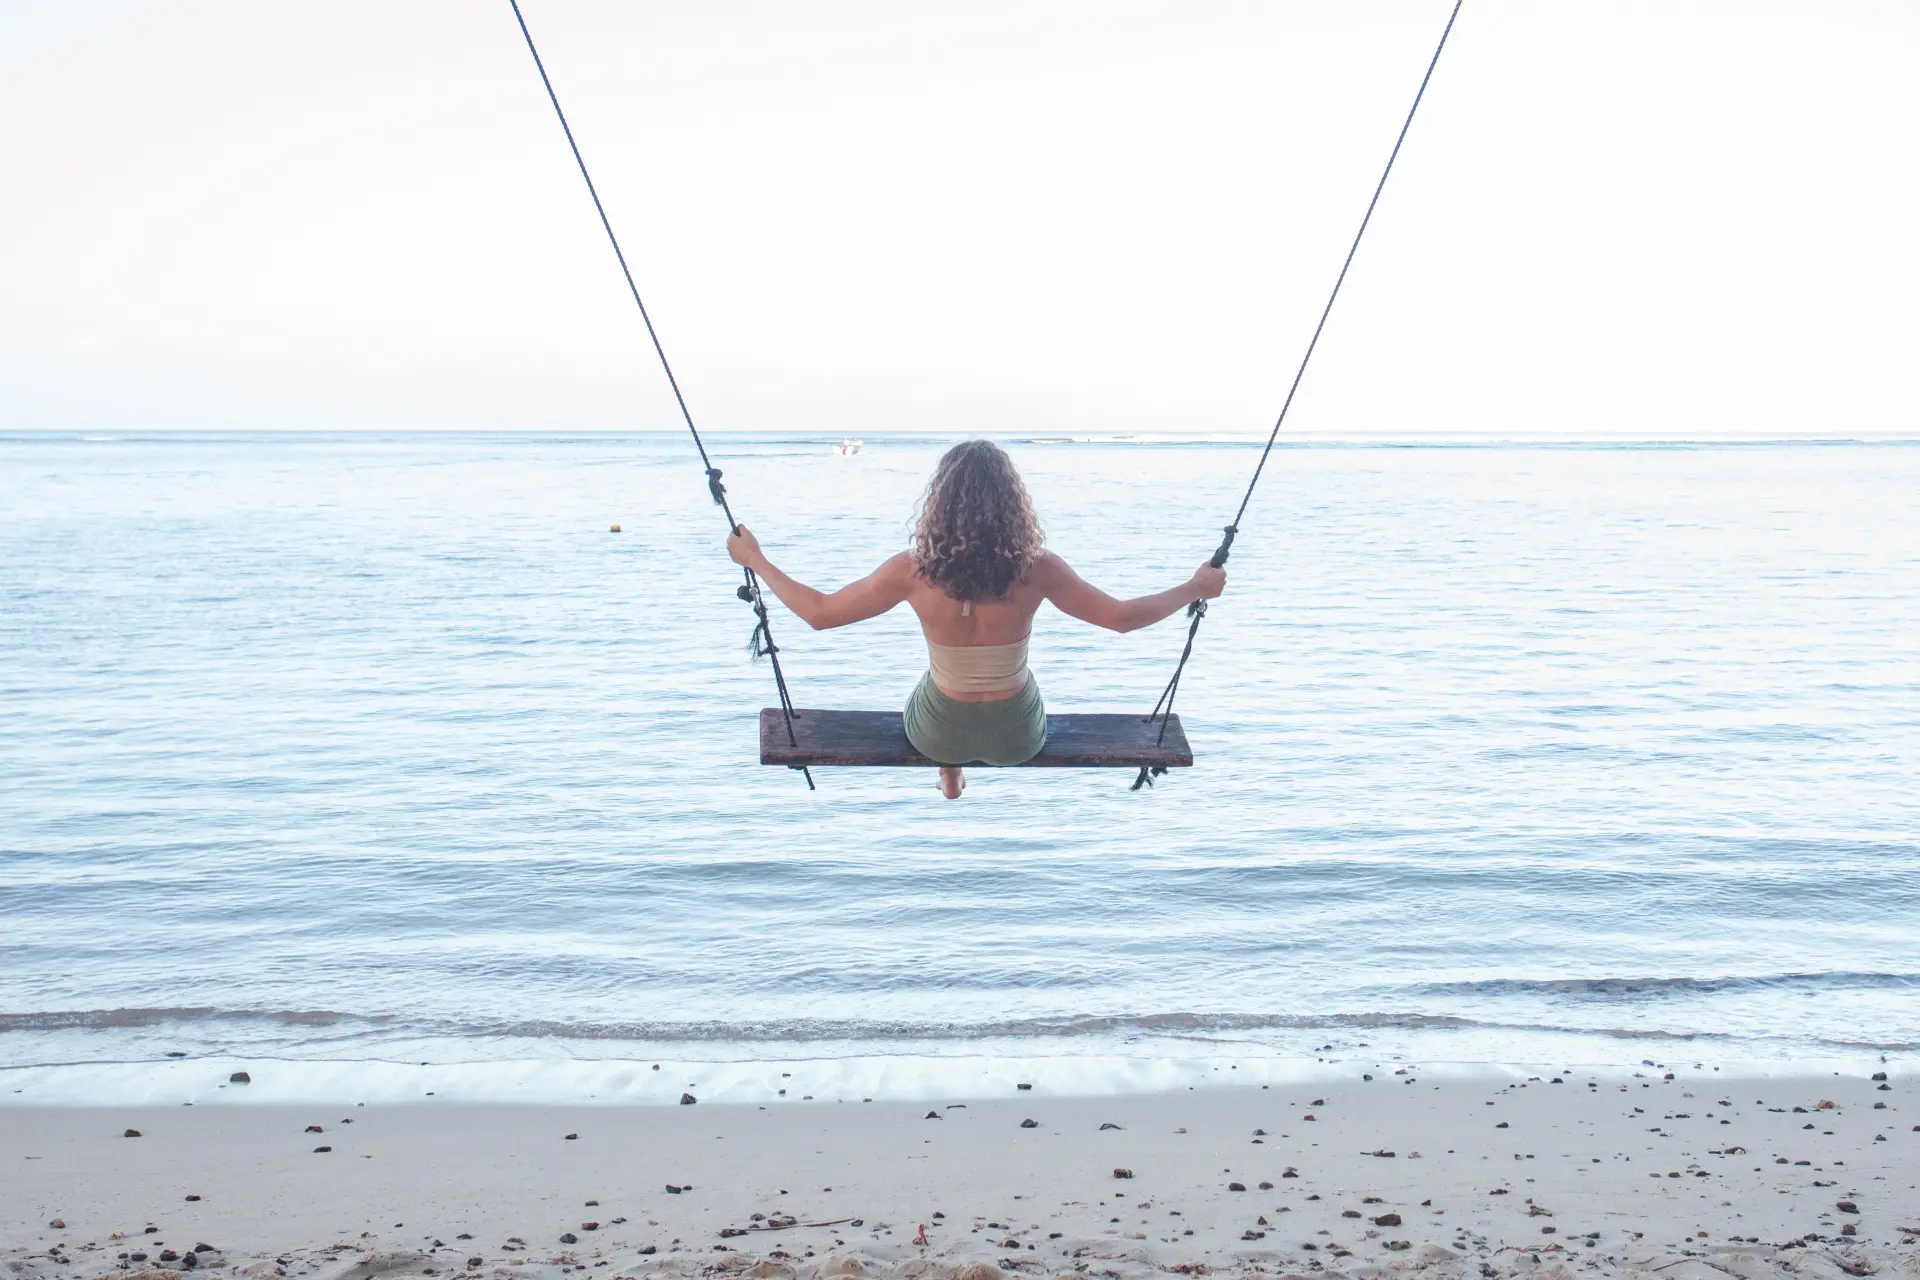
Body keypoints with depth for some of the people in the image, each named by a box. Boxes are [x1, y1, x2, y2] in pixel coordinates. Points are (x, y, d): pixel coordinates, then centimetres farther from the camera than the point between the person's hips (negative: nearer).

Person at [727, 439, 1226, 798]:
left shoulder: (914, 571, -25)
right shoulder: (1036, 570, -24)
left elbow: (818, 613, -15)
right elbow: (1121, 617, -13)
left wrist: (755, 559, -2)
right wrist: (1196, 588, 1)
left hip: (938, 733, 0)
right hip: (1018, 736, 1)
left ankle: (951, 777, 55)